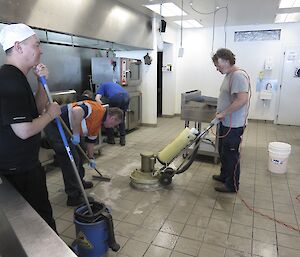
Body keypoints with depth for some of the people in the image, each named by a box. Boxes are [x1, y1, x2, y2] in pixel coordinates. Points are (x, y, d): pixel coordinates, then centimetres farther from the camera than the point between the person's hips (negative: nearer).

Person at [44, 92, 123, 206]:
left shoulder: (98, 124, 14)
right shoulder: (97, 109, -17)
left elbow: (90, 141, 26)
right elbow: (76, 111, -34)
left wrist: (91, 158, 33)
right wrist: (76, 134, -26)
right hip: (54, 126, -11)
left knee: (78, 153, 21)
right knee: (71, 159, -7)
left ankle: (79, 182, 39)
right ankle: (74, 197, 4)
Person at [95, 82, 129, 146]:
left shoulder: (102, 86, 25)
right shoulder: (113, 84, 43)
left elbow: (97, 99, 6)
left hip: (115, 98, -6)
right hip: (126, 96, 6)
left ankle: (111, 139, 25)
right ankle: (122, 139, 21)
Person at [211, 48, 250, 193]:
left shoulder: (238, 76, -20)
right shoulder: (229, 75, 13)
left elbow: (242, 100, -29)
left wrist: (223, 113, -22)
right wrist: (221, 114, 15)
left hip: (234, 125, -10)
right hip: (226, 123, 10)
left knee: (231, 154, 1)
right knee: (223, 151, 21)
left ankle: (232, 185, 17)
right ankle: (224, 176, 39)